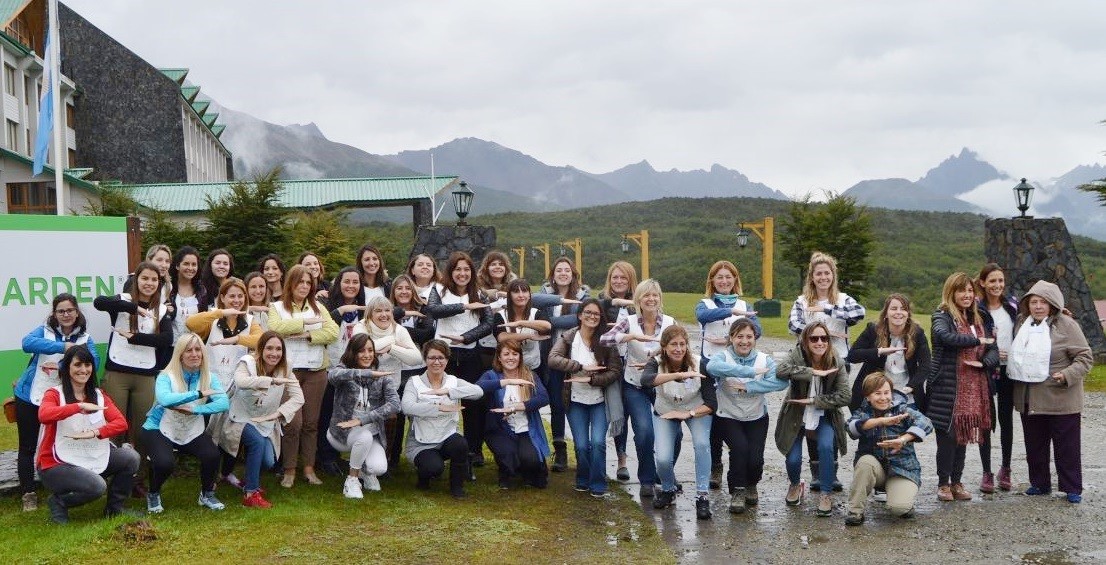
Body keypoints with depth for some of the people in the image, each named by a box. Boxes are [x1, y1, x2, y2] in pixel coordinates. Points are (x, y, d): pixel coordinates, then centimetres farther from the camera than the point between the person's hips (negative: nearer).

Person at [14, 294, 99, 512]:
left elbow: (93, 363, -19)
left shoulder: (84, 338, -2)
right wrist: (62, 346, -38)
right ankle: (28, 493, 16)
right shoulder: (44, 330, -6)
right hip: (30, 398, -1)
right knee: (27, 447, 6)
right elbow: (27, 343, -29)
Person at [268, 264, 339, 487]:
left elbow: (333, 332, 0)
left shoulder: (318, 308, 14)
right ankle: (289, 471, 3)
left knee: (311, 422, 6)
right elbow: (276, 328, -15)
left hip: (316, 370, 3)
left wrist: (308, 336, -12)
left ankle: (309, 468, 14)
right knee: (293, 422, -7)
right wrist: (305, 322, -15)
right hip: (289, 370, -3)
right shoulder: (277, 307, 6)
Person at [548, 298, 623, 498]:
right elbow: (553, 359, -19)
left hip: (600, 401, 0)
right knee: (582, 445, -3)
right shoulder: (568, 338, -4)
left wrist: (589, 379, -18)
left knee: (598, 442, -14)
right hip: (576, 401, 0)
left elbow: (615, 371, -8)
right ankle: (583, 481, 23)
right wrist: (582, 367, -24)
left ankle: (598, 485, 5)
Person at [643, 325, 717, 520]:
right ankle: (668, 491, 16)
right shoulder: (656, 362, -23)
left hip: (697, 410, 0)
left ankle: (702, 496, -15)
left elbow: (712, 403, -21)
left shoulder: (699, 365, -24)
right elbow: (645, 380, -48)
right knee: (663, 459, -16)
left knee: (702, 444, -28)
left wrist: (688, 414, -34)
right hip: (665, 413, 0)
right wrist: (679, 375, -57)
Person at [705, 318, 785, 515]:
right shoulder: (723, 356, -11)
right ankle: (737, 491, -4)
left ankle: (751, 485, 21)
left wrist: (748, 387, -31)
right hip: (728, 417, -2)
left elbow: (781, 381, -25)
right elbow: (712, 367, -38)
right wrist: (751, 371, -41)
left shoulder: (764, 359, -6)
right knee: (740, 447, -27)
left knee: (755, 458, -15)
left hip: (757, 418, 2)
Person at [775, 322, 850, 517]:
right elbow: (781, 371, -37)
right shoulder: (798, 355, -16)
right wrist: (814, 372, -39)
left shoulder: (836, 362, -12)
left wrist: (813, 400, -21)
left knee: (826, 447, -26)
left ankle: (826, 494, -6)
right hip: (796, 416, 0)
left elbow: (844, 397, -15)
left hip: (824, 417, 1)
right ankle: (795, 485, 26)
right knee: (793, 458, -10)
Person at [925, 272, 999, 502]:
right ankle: (943, 484, 6)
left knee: (963, 435, 10)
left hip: (972, 388, 6)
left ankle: (956, 482, 19)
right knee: (947, 435, -4)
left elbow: (993, 350, 12)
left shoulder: (976, 319, 17)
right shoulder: (942, 316, -4)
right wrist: (977, 340, -14)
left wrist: (983, 363, -10)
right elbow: (946, 337, -26)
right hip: (947, 386, -6)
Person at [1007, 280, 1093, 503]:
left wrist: (1067, 375, -23)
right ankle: (1039, 483, 27)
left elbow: (1085, 357, -9)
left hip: (1060, 399, -5)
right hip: (1028, 399, 6)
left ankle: (1073, 488, 14)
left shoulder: (1066, 325, -9)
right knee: (1034, 445, 14)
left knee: (1066, 445, 3)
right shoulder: (1022, 323, 8)